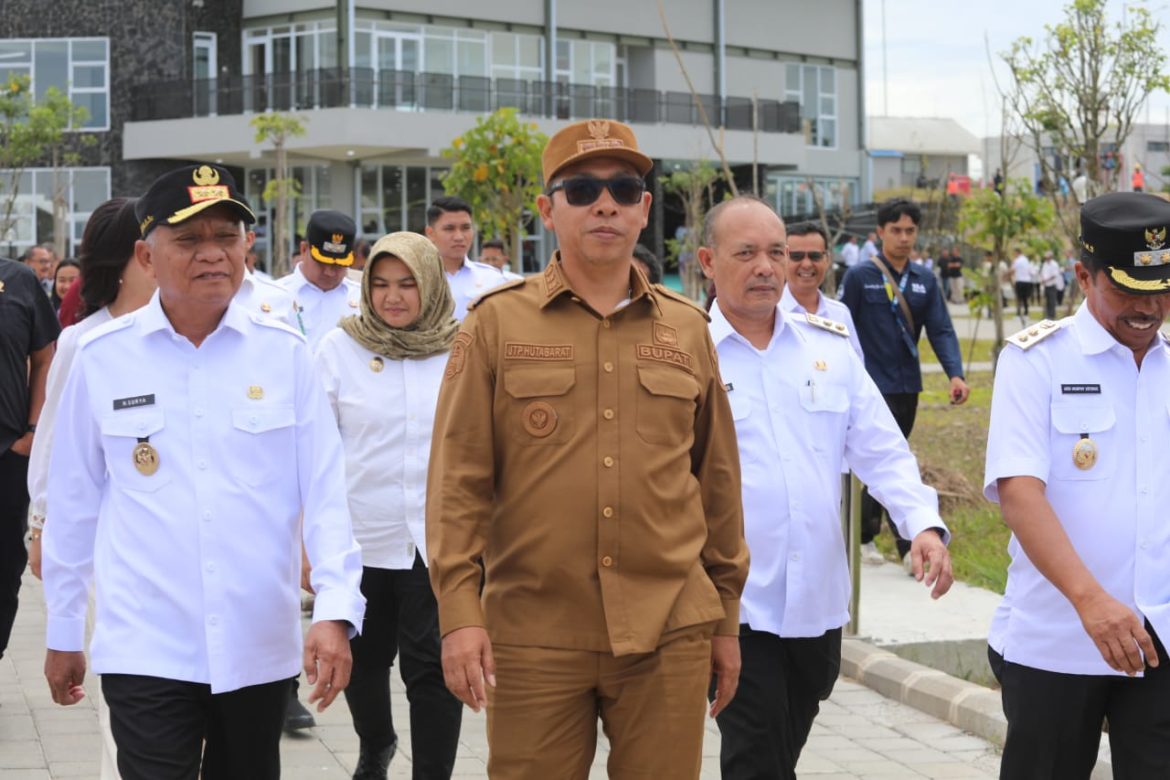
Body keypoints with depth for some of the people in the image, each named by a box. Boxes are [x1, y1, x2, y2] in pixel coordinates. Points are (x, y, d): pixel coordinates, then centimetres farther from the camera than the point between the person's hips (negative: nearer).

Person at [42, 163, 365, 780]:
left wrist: (335, 612, -12)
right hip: (145, 652, -1)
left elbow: (324, 492, -1)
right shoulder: (101, 358, -1)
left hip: (259, 649, 2)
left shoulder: (284, 354, 0)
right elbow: (74, 503, 7)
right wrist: (62, 634, 12)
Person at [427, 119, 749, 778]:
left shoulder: (688, 329, 9)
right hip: (534, 636, -2)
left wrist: (726, 618, 14)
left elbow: (718, 483, 14)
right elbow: (459, 479, -1)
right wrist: (460, 611, -9)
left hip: (668, 635, 2)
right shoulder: (497, 324, 2)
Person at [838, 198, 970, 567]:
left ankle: (862, 530, 27)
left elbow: (941, 330, 0)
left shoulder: (925, 280, 6)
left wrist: (955, 374, -15)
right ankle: (909, 543, -11)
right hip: (874, 385, -5)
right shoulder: (860, 277, -6)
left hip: (908, 385, 5)